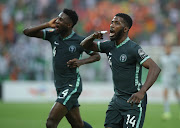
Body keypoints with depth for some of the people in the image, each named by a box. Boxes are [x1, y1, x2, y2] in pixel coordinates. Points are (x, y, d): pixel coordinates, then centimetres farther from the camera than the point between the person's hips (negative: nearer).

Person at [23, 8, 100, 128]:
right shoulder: (53, 34, 2)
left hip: (72, 86, -6)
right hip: (59, 86, 6)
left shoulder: (80, 41, -10)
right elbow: (27, 32, -2)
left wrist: (81, 62, -14)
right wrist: (47, 25, -12)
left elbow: (97, 56, 4)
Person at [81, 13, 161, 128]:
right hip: (117, 100, 7)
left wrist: (142, 92, -37)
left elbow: (155, 68, -25)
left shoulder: (133, 49, -15)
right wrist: (93, 37, -5)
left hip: (134, 101, -7)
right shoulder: (109, 46, 8)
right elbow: (85, 45, 20)